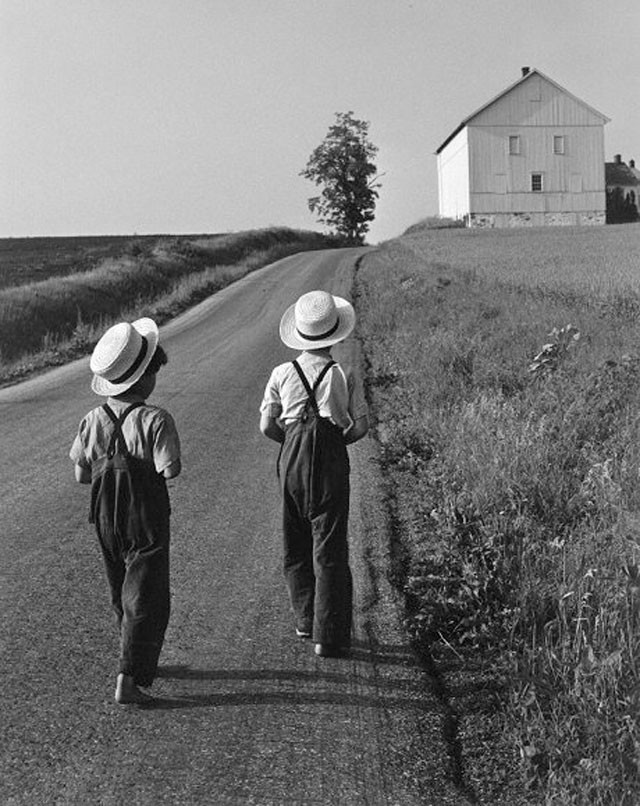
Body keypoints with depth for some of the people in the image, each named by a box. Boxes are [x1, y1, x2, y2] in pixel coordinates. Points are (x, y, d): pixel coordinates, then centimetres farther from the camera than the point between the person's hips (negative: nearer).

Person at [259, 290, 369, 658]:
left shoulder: (282, 374, -2)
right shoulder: (345, 376, -6)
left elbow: (267, 425, 2)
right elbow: (361, 426, -2)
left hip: (292, 460, 2)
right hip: (332, 461, -2)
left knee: (296, 544, 17)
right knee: (329, 548, 3)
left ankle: (306, 620, 27)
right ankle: (328, 635, 4)